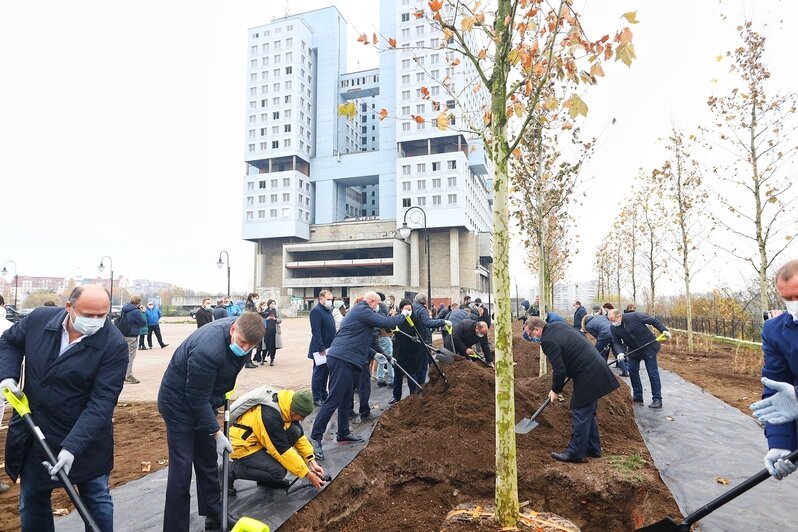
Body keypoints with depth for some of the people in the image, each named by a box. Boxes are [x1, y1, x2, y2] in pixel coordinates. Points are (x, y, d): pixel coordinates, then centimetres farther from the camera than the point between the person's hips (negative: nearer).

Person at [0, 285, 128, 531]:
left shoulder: (114, 345, -23)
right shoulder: (39, 318, -11)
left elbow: (102, 402, -25)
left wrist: (72, 446, -32)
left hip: (86, 438, -3)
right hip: (33, 433, 4)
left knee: (97, 500, 12)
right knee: (31, 501, 20)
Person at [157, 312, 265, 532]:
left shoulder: (241, 334, -13)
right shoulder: (207, 350, -38)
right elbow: (197, 399, -29)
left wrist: (223, 397, 10)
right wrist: (217, 433, -23)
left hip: (204, 399, 8)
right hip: (179, 402, -8)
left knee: (207, 460, 16)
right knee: (181, 469, -5)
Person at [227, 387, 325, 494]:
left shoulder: (287, 404, -11)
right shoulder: (270, 415, -34)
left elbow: (300, 435, 1)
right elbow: (283, 450, -28)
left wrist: (312, 462, -6)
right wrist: (308, 474, -20)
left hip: (258, 438, 8)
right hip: (242, 445, -8)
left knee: (295, 432, -11)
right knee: (278, 472, -23)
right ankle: (231, 470, -4)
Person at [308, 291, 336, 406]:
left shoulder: (328, 310, 12)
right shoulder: (316, 310, -15)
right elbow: (316, 331, -21)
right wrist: (321, 348, -23)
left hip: (329, 348, 8)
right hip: (321, 349, -8)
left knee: (325, 372, 15)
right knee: (319, 373, 1)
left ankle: (323, 395, 26)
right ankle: (316, 398, 11)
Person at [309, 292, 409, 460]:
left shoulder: (357, 310, 23)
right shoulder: (363, 311, -9)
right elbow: (386, 323, -14)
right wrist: (403, 315, 3)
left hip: (346, 360, 11)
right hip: (342, 360, -11)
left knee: (346, 398, 17)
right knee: (334, 399, -9)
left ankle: (343, 434, 26)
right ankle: (315, 438, -5)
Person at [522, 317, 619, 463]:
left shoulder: (548, 341, -19)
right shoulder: (558, 325, 9)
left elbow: (559, 370, -19)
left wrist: (555, 390, -3)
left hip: (587, 377, -10)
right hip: (596, 368, 10)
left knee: (580, 414, -2)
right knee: (589, 413, 19)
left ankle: (575, 453, 6)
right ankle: (593, 448, 28)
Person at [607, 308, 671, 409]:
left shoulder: (635, 316, -25)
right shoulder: (614, 328, -11)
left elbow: (653, 320, -14)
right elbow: (616, 343, -6)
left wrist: (664, 330, -22)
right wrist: (620, 353, -24)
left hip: (649, 348, -5)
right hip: (633, 350, 5)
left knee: (653, 373, -1)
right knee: (632, 371, 5)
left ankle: (657, 399, 5)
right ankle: (637, 396, 19)